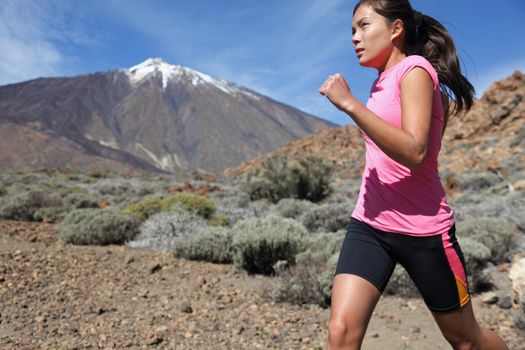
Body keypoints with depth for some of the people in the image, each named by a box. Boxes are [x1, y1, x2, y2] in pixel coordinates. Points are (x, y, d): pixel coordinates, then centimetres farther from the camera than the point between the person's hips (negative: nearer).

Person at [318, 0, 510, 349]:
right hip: (368, 223, 7)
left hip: (421, 228, -6)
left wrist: (349, 104, -28)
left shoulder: (415, 70, -11)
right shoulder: (381, 83, 13)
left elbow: (415, 153, -26)